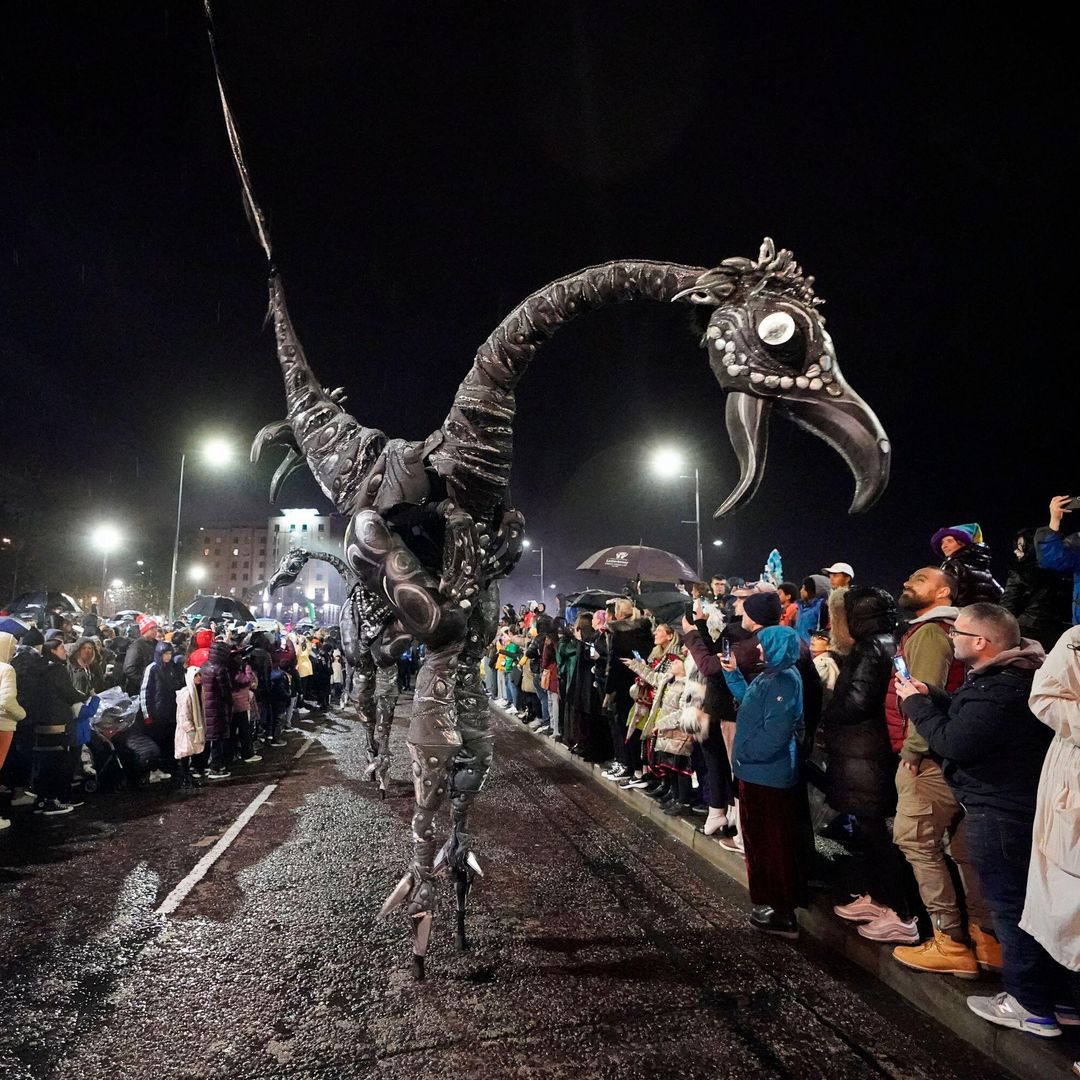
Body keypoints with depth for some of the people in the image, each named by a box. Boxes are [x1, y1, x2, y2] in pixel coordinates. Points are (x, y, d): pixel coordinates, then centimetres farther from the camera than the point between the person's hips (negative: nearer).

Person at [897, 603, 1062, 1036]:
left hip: (1000, 814, -11)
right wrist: (932, 697, 3)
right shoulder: (1007, 675, 7)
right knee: (1019, 901, 20)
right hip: (1014, 805, 11)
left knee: (1011, 903, 3)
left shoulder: (999, 690, -28)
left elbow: (953, 743, -27)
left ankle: (1031, 1007, 17)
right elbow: (971, 719, 16)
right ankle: (1031, 992, 34)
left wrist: (916, 704, -13)